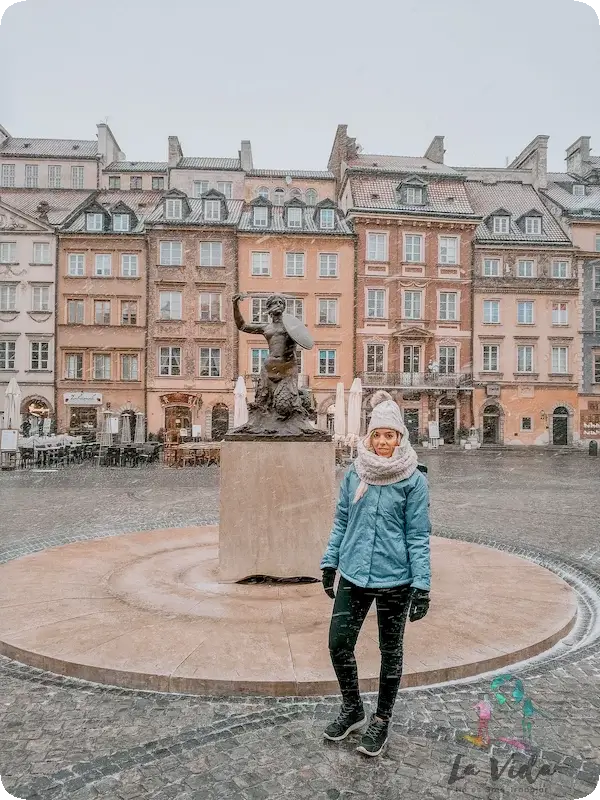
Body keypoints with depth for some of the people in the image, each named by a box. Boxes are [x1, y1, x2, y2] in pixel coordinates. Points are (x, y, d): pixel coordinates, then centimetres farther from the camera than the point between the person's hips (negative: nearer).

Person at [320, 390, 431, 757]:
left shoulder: (414, 480, -10)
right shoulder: (354, 473, 1)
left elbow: (418, 535, -9)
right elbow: (341, 522, 9)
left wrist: (421, 585, -11)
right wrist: (330, 562, 9)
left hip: (395, 580, -3)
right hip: (353, 575, 4)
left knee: (391, 652, 14)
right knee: (339, 644, 7)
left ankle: (382, 721, 36)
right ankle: (352, 710, 33)